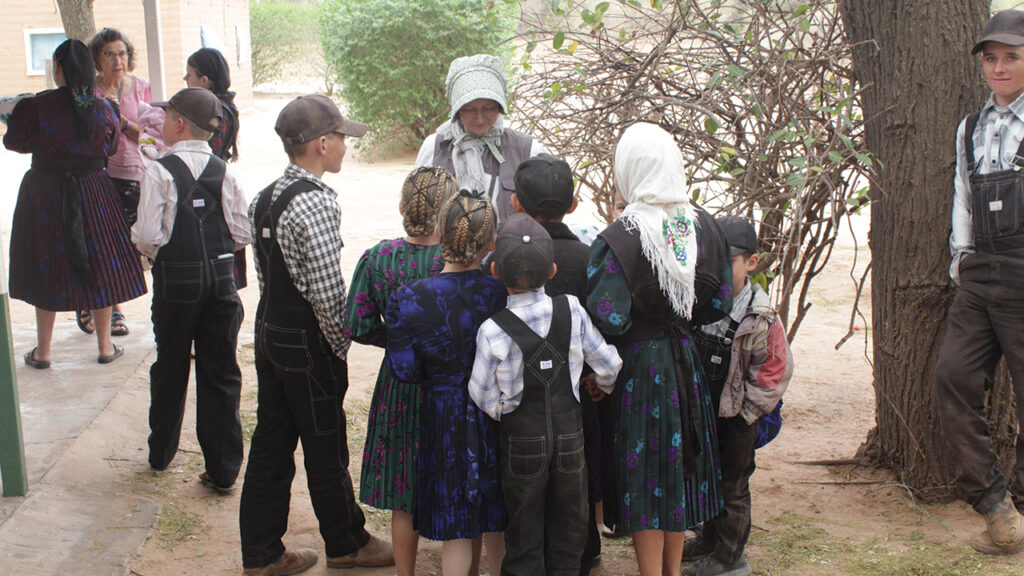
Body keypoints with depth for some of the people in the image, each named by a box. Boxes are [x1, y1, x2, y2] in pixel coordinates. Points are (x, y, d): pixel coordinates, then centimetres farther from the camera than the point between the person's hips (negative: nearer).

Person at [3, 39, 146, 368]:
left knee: (46, 268, 9)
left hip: (45, 192, -2)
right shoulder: (102, 108, -5)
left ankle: (43, 351, 15)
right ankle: (105, 345, 18)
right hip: (92, 190, 2)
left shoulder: (38, 106, -14)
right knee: (99, 265, 12)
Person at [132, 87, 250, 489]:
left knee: (170, 369, 16)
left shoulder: (160, 171, -12)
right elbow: (242, 234, -1)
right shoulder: (224, 171, -1)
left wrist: (137, 236, 6)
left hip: (175, 282, -2)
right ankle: (223, 470, 10)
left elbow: (148, 237, -17)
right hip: (220, 282, 2)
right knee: (220, 373, 7)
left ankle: (162, 452, 34)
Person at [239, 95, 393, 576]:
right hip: (308, 343, -9)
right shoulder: (316, 202, -21)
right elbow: (327, 290, -22)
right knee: (326, 450, 8)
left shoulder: (265, 197, 7)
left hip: (270, 332, 9)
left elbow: (267, 274, 10)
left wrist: (280, 320, 13)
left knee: (271, 443, 14)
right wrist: (341, 343, -10)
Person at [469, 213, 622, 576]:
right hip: (570, 436, 2)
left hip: (522, 443, -2)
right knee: (568, 530, 17)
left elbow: (484, 396, -12)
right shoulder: (572, 310, -11)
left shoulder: (493, 331, -19)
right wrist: (602, 384, 20)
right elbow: (608, 363, -1)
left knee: (524, 536, 12)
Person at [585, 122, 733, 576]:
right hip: (685, 361, 6)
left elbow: (608, 320, -23)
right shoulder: (704, 227, -2)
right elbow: (719, 304, 5)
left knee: (643, 474, 6)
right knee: (677, 468, 18)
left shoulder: (619, 238, -20)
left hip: (637, 365, -5)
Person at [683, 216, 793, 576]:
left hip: (735, 419, -5)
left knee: (732, 487, 8)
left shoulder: (760, 318, -18)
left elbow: (775, 371, -13)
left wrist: (746, 412, -11)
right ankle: (710, 539, 38)